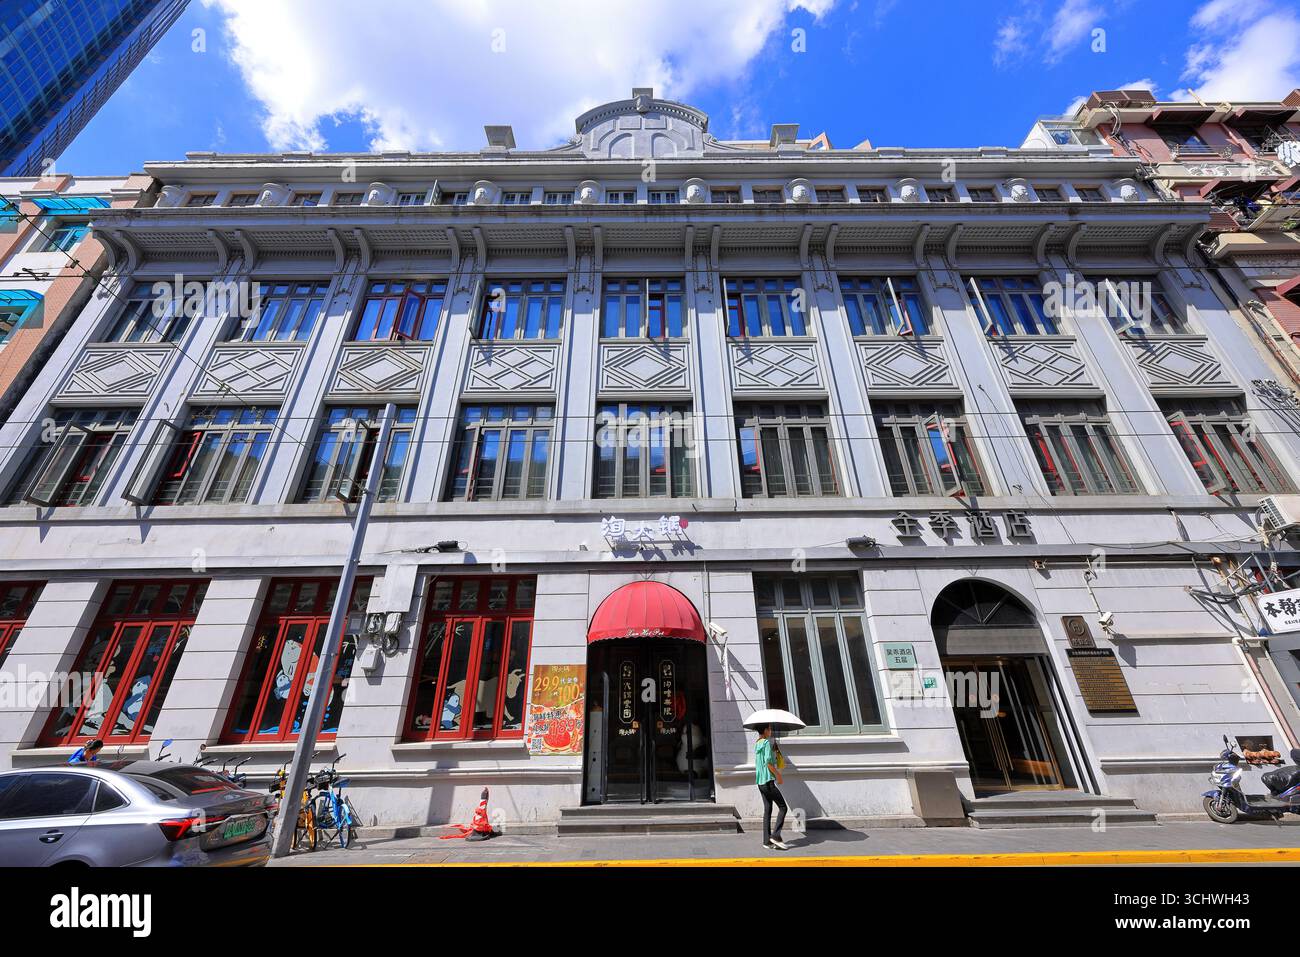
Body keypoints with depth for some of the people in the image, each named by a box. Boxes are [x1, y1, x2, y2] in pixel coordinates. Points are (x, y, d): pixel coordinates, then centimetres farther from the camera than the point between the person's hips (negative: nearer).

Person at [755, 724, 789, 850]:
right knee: (783, 807, 1)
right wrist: (778, 775, -11)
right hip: (768, 781, -8)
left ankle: (767, 841, 10)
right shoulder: (767, 743, -13)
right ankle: (775, 836, -3)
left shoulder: (757, 744, 14)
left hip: (760, 782, 8)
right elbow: (768, 762, -21)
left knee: (767, 810, 10)